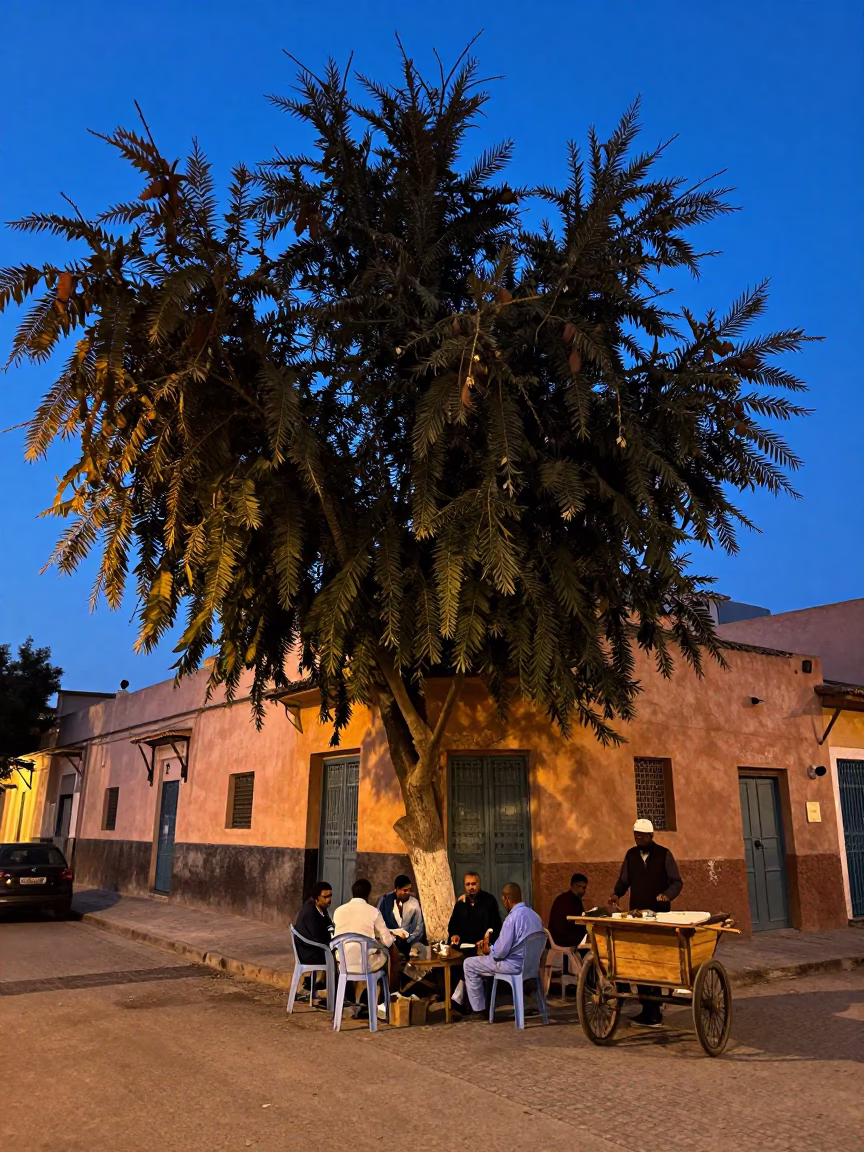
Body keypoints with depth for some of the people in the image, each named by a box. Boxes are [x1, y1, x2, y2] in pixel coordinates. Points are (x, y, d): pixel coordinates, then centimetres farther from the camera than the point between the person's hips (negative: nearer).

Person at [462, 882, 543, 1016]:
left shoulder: (513, 917, -22)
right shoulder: (534, 914, 5)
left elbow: (501, 952, -21)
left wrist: (489, 950, 1)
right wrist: (491, 946, 17)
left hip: (514, 965, -9)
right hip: (529, 963, 9)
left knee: (469, 964, 6)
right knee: (485, 957, 27)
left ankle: (479, 1008, 12)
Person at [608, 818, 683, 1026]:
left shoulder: (664, 854, -3)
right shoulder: (631, 855, 8)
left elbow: (677, 881, -2)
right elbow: (624, 880, 12)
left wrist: (668, 894, -21)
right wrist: (616, 894, -7)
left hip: (659, 914, -4)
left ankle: (653, 1009, 3)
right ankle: (648, 1007, 13)